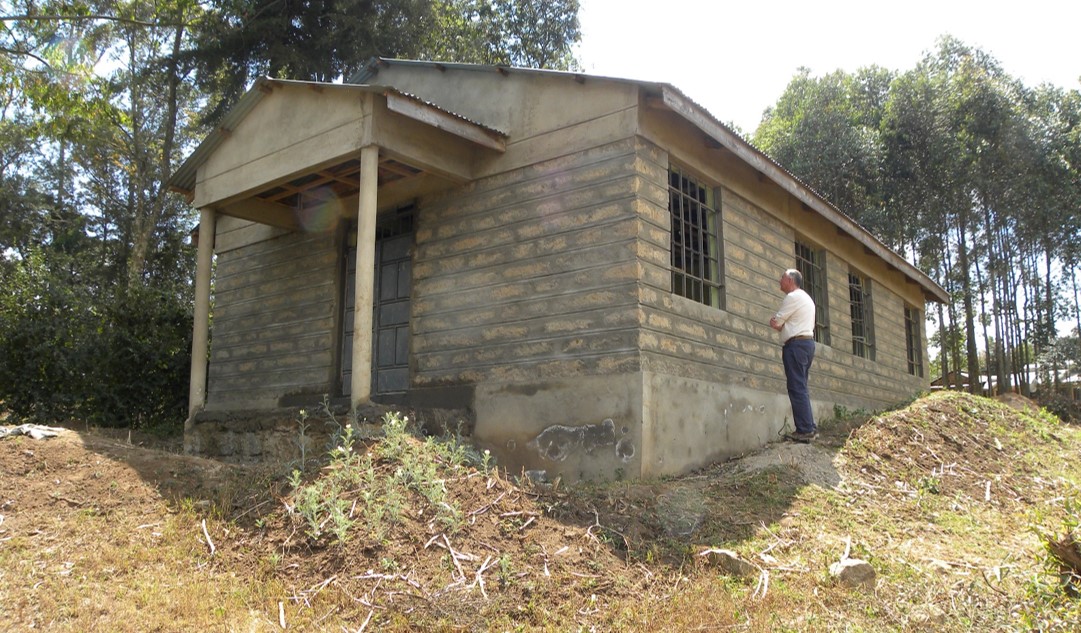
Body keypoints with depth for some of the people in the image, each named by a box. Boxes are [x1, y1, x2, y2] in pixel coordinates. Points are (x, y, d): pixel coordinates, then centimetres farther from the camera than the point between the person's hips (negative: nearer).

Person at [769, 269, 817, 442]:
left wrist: (776, 324, 11)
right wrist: (781, 326, 9)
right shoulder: (807, 298, 25)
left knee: (797, 388, -12)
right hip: (808, 342, 10)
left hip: (796, 344, -10)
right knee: (801, 388, 11)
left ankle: (805, 430, -15)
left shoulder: (793, 297, -8)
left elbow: (775, 322, -8)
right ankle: (810, 428, 8)